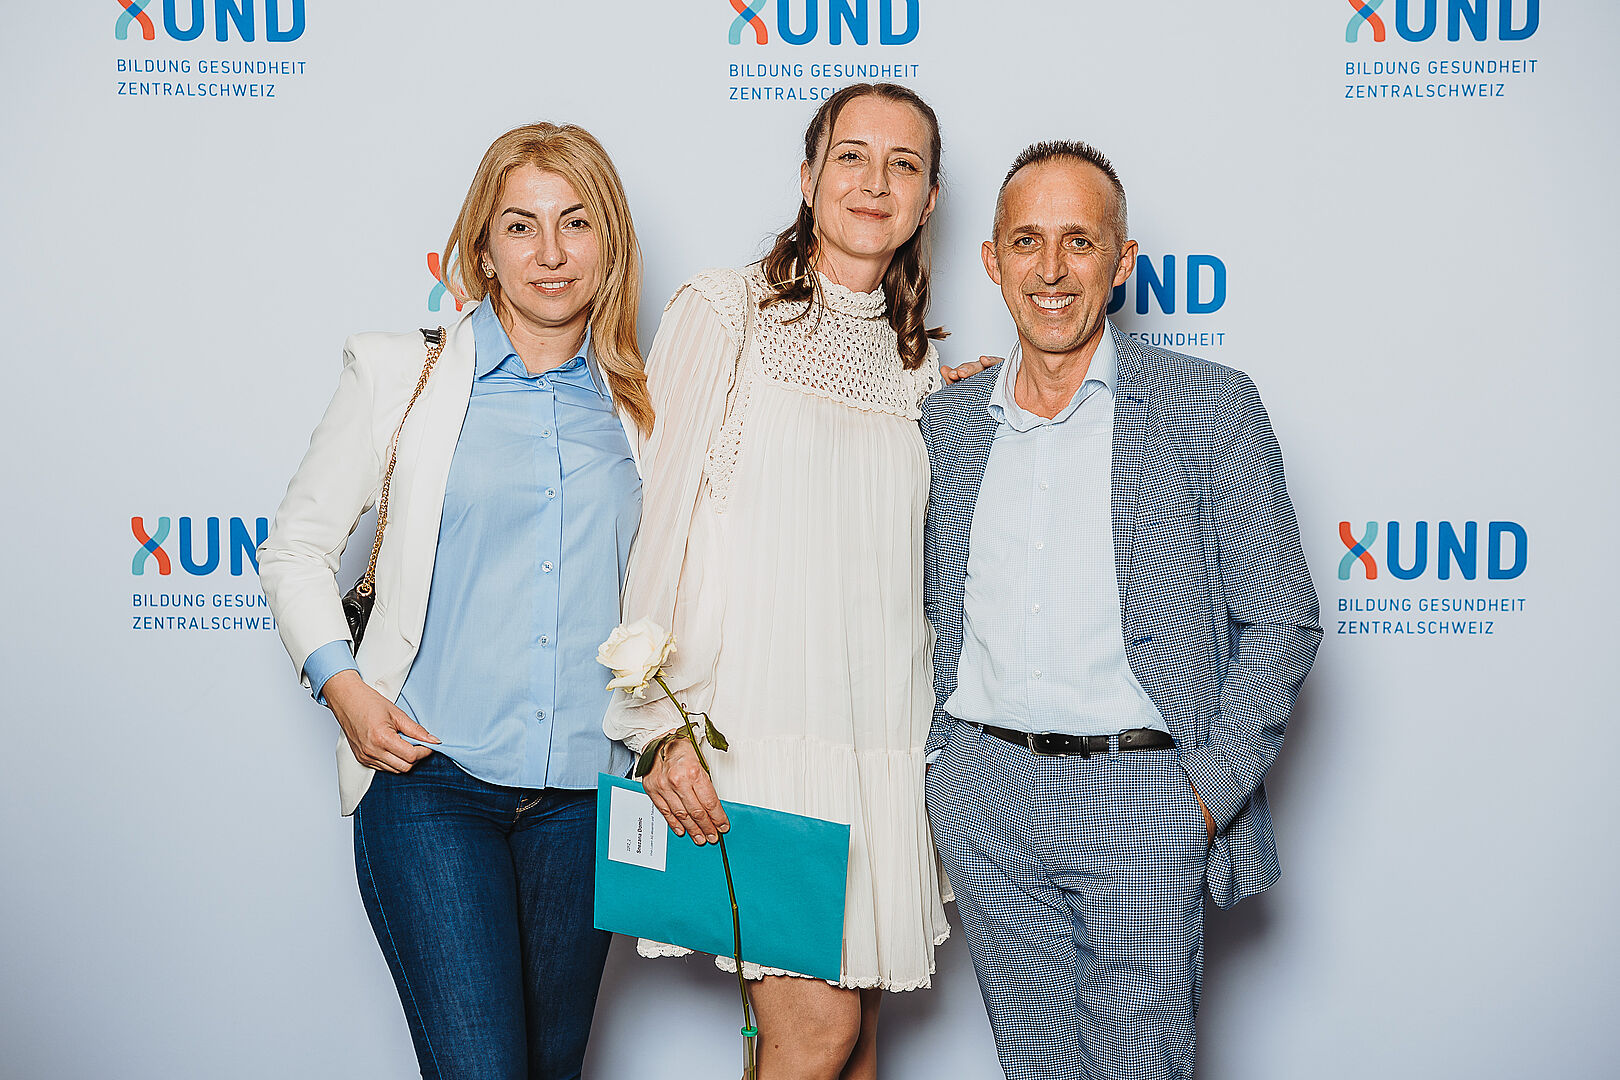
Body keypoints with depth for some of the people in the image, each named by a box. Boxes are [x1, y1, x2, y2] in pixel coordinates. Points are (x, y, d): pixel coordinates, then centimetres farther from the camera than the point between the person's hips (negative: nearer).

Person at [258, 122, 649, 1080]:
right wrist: (343, 685, -7)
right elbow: (297, 547, 7)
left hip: (586, 788, 3)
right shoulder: (404, 375, 2)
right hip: (432, 779, -3)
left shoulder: (641, 403, 9)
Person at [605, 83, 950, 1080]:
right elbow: (661, 520, -6)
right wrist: (662, 723, -12)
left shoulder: (920, 366, 14)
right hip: (756, 725, -5)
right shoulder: (725, 313, -2)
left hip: (882, 736, 5)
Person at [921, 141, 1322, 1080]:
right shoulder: (949, 421, 9)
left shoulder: (1210, 407, -3)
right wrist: (945, 767, 7)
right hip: (982, 797, 4)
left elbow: (1281, 623, -3)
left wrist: (1210, 792, -10)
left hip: (1142, 796, -3)